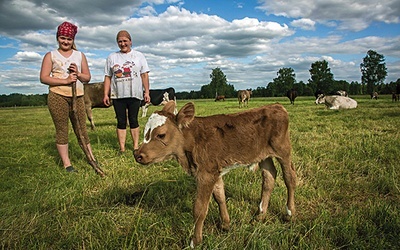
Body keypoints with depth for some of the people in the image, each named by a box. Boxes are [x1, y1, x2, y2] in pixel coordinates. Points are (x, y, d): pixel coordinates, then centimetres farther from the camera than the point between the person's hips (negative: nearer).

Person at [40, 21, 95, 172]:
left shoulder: (80, 55, 14)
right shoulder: (51, 56, 6)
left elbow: (88, 77, 13)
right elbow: (43, 78, -4)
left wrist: (78, 74, -8)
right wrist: (65, 81, -15)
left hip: (77, 97, 2)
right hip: (57, 97, -2)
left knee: (81, 129, 6)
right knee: (61, 130, 1)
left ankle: (92, 158, 14)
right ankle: (67, 164, 6)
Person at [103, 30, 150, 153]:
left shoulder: (139, 56, 9)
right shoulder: (112, 57, 12)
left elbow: (144, 75, 4)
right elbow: (107, 77, 9)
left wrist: (147, 92, -3)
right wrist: (106, 94, 2)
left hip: (134, 94, -1)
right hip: (117, 95, 1)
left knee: (133, 120, 3)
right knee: (121, 121, 3)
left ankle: (136, 146, 8)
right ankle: (122, 148, 7)